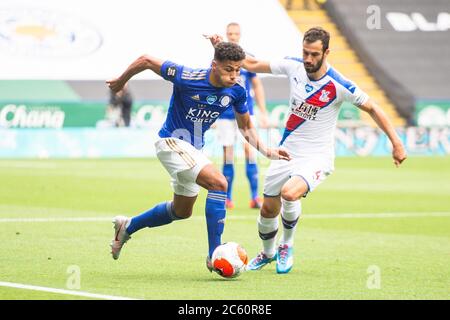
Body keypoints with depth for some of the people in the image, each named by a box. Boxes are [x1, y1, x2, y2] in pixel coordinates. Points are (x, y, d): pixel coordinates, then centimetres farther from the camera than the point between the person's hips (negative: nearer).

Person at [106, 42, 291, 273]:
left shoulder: (236, 91, -9)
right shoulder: (188, 78, -26)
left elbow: (246, 127, 7)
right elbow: (145, 61, -16)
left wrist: (266, 151, -8)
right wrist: (121, 81, -1)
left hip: (193, 149, 8)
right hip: (171, 142, -8)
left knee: (182, 211, 22)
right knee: (218, 183, -26)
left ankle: (127, 226, 42)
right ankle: (215, 255, -22)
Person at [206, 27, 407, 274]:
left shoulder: (339, 85, -18)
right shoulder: (293, 66, -6)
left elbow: (372, 109, -7)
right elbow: (252, 65, 6)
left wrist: (396, 143, -9)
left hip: (317, 158, -5)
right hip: (287, 152, 5)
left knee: (290, 193, -31)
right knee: (268, 209, 9)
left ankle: (286, 246, -1)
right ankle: (267, 253, 41)